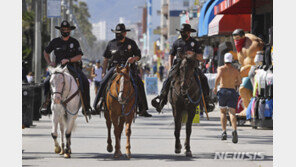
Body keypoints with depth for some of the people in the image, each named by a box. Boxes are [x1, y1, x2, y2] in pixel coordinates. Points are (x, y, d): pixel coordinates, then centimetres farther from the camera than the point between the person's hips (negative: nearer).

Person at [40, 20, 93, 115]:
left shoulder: (74, 42, 4)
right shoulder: (55, 42, 7)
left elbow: (79, 57, -3)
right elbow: (46, 53, 21)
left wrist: (68, 60, -19)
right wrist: (49, 63, 5)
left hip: (73, 67, -1)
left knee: (84, 82, -25)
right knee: (47, 81, -23)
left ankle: (86, 106, -16)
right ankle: (46, 103, -9)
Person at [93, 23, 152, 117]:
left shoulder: (131, 43, 6)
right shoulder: (111, 44, 8)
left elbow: (138, 56, 11)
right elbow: (106, 59, 15)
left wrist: (134, 58, -13)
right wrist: (104, 72, 8)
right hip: (114, 67, 0)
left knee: (139, 84, -18)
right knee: (103, 83, -21)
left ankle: (142, 109, -12)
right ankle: (96, 106, -14)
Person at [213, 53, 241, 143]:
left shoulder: (221, 68, 1)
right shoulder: (235, 70, 11)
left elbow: (218, 77, -18)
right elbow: (239, 82, 20)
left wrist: (215, 87, -6)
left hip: (223, 91, -1)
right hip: (232, 91, 1)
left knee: (223, 112, 14)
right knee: (232, 113, -8)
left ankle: (224, 132, 3)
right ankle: (234, 130, -33)